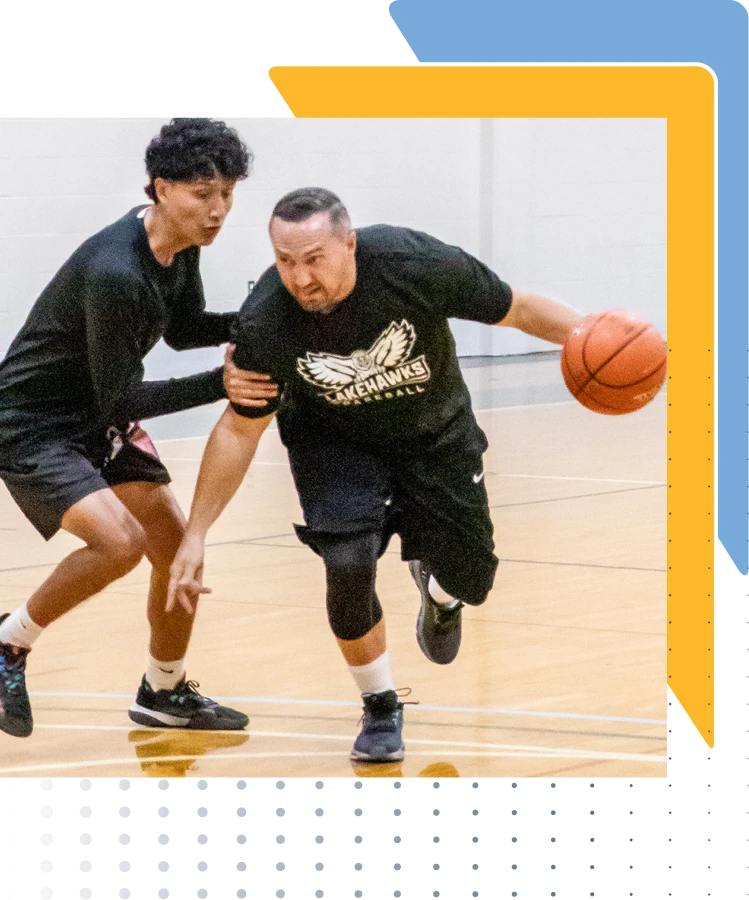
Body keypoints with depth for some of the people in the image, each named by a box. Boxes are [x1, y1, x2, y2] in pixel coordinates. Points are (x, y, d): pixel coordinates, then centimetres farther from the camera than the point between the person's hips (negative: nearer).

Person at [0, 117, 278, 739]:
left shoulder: (181, 244, -4)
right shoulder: (116, 274, -32)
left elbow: (183, 329, 13)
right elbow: (120, 400, -25)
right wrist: (221, 384, -30)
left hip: (97, 424, 9)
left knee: (178, 547, 9)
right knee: (119, 541, -27)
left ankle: (164, 693, 30)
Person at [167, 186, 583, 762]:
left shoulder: (417, 264, -33)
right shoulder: (264, 324, -29)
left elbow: (515, 309, -16)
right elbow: (240, 429, -13)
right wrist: (196, 535, -13)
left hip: (436, 432, 1)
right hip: (335, 439, -1)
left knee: (470, 581, 3)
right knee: (348, 566, -22)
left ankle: (438, 590, 44)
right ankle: (381, 709, 4)